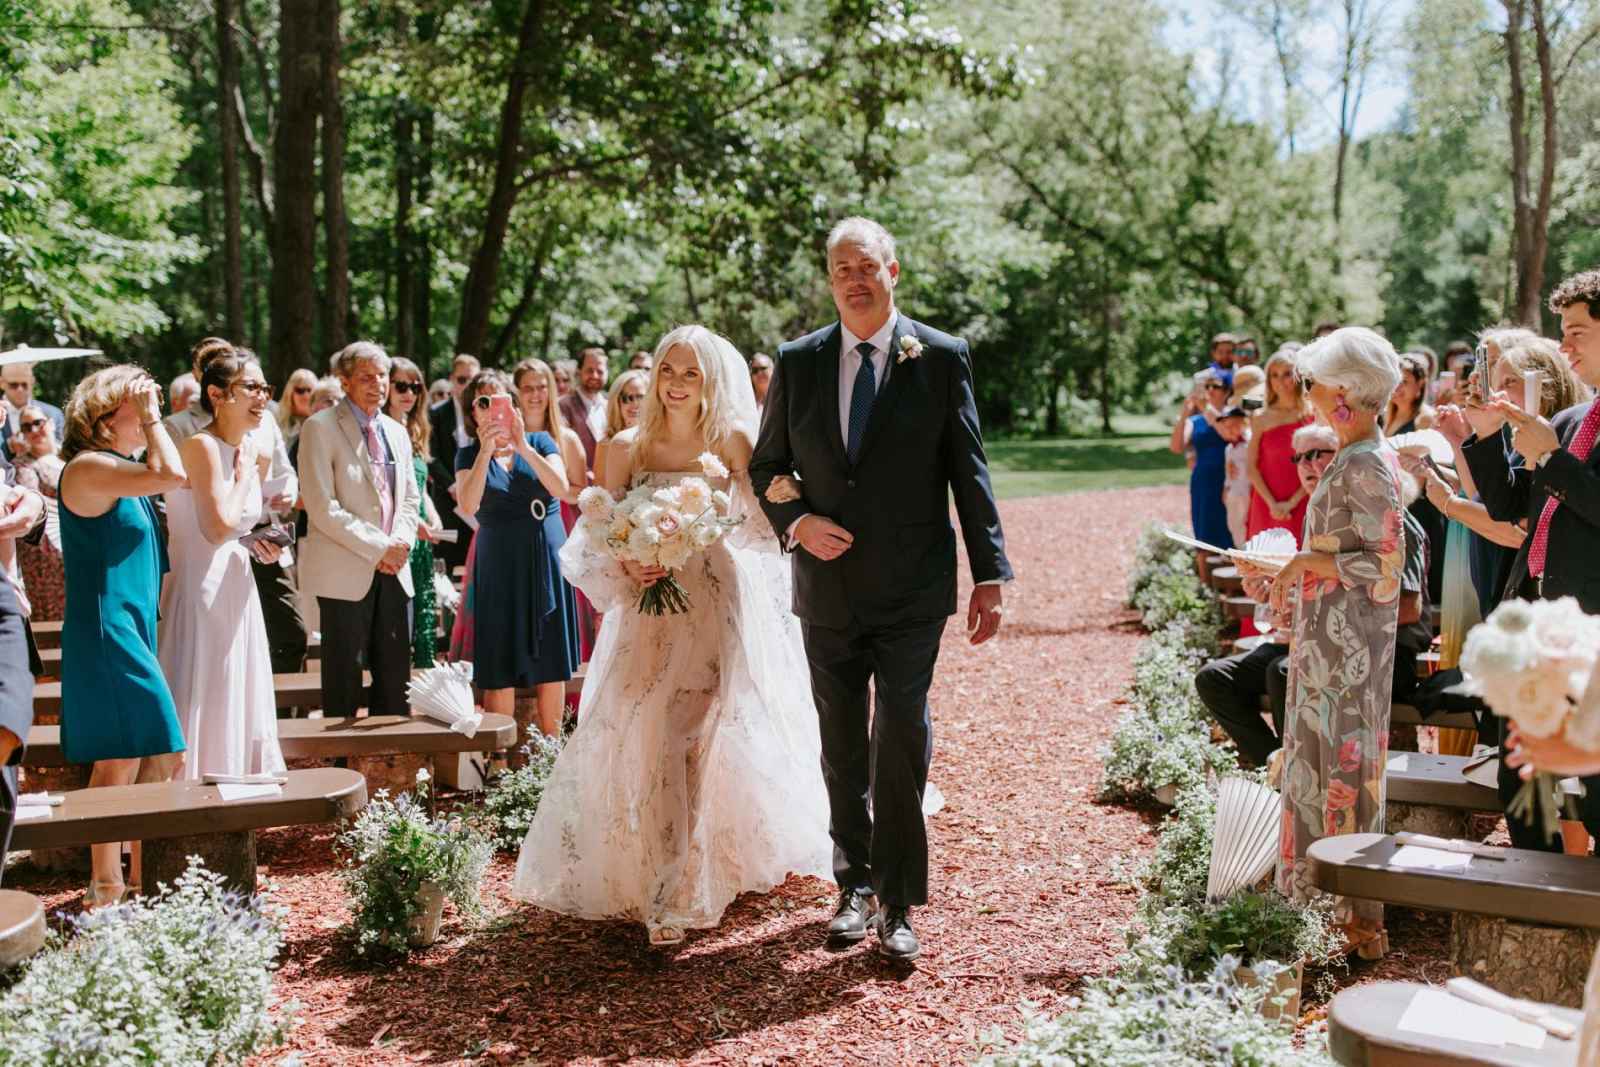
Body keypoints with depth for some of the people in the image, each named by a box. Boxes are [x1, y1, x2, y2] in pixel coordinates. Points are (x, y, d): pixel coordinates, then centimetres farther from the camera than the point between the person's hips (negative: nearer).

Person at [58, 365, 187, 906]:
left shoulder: (121, 470, 18)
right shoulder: (89, 467, -12)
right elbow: (171, 476, -24)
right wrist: (152, 418, -14)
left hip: (133, 629, 10)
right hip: (106, 630, -10)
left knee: (161, 758, 11)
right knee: (120, 761, -6)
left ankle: (143, 878, 20)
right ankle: (106, 887, 2)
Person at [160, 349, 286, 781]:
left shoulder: (245, 450, 11)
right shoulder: (202, 445, -14)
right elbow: (220, 525, -25)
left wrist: (259, 546, 4)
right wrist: (246, 470, -13)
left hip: (236, 589, 9)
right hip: (202, 591, -9)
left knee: (238, 707, 14)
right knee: (205, 712, -4)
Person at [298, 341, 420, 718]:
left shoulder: (397, 432, 15)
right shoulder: (320, 428, -6)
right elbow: (322, 507, -13)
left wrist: (400, 542, -3)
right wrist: (378, 547, -14)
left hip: (393, 570, 6)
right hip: (346, 572, -6)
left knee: (396, 676, 8)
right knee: (344, 680, 0)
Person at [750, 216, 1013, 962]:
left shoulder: (941, 358, -2)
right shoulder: (797, 362, 4)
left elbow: (969, 472, -2)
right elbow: (767, 466, 11)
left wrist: (990, 575, -6)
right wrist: (797, 523, -9)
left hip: (912, 592, -3)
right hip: (828, 589, 3)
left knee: (903, 743, -3)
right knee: (842, 746, 13)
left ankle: (899, 902, 8)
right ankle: (855, 885, 28)